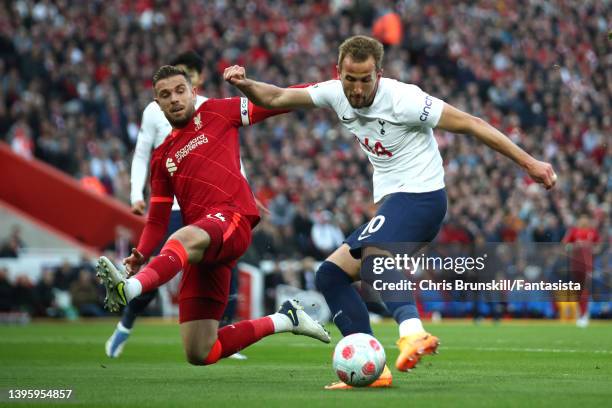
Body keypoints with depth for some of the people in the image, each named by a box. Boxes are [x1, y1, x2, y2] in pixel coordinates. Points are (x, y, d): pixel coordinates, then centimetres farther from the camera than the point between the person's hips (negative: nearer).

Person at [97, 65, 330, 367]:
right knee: (199, 354, -2)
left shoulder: (216, 113, 15)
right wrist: (140, 255, 2)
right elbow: (158, 219, 20)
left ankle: (129, 288, -67)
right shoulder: (162, 157, 24)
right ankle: (284, 320, 15)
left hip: (232, 220, -6)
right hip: (202, 251, 6)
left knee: (184, 238, -42)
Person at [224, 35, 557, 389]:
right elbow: (276, 99, 10)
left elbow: (471, 124, -14)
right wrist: (244, 84, -13)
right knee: (331, 276, 4)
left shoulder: (403, 100, -18)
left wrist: (529, 163, -13)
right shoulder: (336, 94, 2)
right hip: (392, 202, 8)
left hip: (420, 196, -8)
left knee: (375, 260, -35)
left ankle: (414, 333, -56)